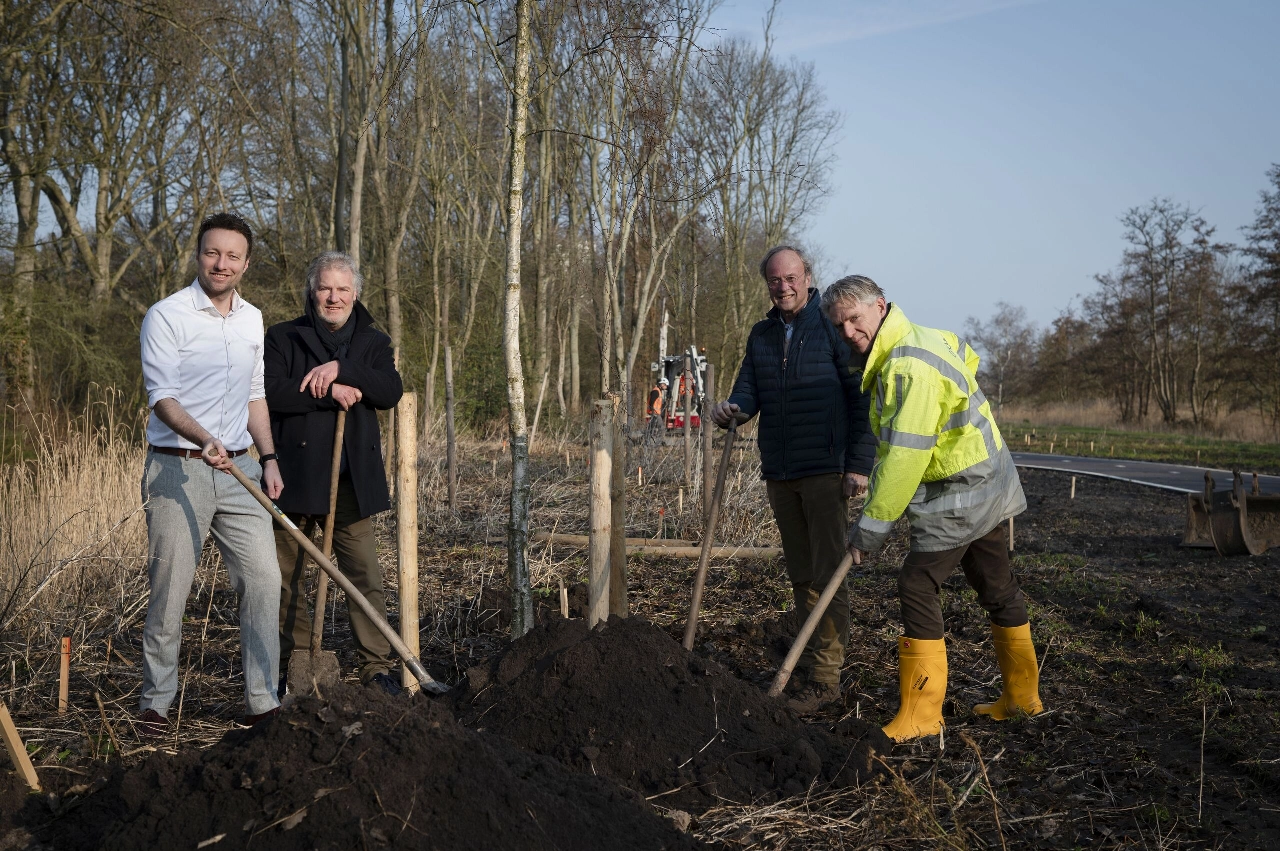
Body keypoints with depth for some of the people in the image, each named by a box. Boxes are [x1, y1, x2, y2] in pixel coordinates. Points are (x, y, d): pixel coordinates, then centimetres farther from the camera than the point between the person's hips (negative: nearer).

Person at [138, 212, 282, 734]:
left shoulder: (252, 319, 14)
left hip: (240, 470, 5)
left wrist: (268, 458, 13)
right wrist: (204, 439, -31)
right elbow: (162, 396, -14)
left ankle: (262, 701, 10)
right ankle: (156, 703, 15)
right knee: (169, 591, 0)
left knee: (263, 582, 1)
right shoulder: (166, 316, -6)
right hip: (178, 470, -5)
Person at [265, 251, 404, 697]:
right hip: (294, 475, -1)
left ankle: (377, 667, 6)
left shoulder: (373, 342, 13)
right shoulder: (282, 337, 6)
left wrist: (341, 368, -16)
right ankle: (295, 665, 18)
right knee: (286, 577, 6)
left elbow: (391, 392, -5)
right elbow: (270, 392, -10)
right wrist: (331, 393, -14)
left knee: (366, 577, 0)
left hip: (352, 479, 1)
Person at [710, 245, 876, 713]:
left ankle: (826, 675, -1)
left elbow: (862, 399, -7)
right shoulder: (761, 335, 13)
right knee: (800, 574, 12)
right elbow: (749, 391, 12)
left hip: (825, 470, -6)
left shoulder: (833, 327, -4)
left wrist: (859, 465, -14)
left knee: (828, 573, -5)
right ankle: (806, 663, 21)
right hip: (778, 473, 6)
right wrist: (732, 408, -13)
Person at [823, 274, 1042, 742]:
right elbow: (966, 355, 29)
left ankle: (920, 714, -5)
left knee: (918, 585, -9)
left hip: (960, 493, -11)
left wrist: (872, 523, -25)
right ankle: (1022, 696, 30)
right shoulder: (922, 337, 7)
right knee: (997, 587, 17)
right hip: (988, 485, 11)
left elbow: (904, 455, -30)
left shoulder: (907, 366, -26)